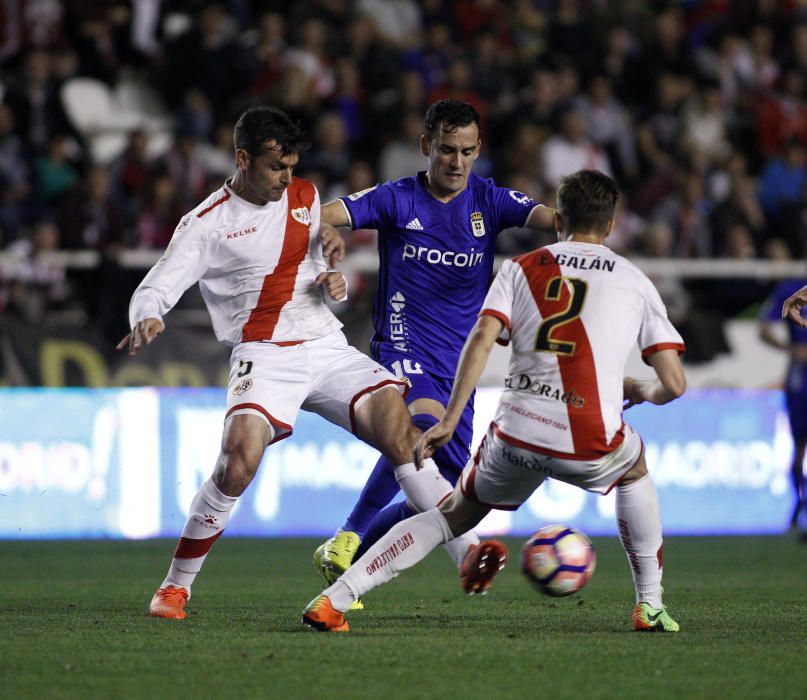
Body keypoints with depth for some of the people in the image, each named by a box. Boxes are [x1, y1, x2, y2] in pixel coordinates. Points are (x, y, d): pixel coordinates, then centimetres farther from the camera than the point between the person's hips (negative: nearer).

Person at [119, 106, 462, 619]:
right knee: (240, 460, -26)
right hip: (264, 357, -4)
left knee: (402, 431, -17)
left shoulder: (304, 197, 14)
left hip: (327, 346, 4)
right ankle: (177, 586, -9)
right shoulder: (207, 224, 0)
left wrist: (335, 284, 0)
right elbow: (155, 290, -6)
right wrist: (147, 320, -30)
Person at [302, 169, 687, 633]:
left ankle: (334, 599, 8)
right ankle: (650, 606, 32)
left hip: (518, 435, 1)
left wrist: (450, 421, -2)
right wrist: (642, 393, 32)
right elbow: (674, 385, 9)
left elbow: (482, 338, -2)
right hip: (591, 446, -1)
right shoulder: (635, 281, 13)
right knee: (635, 471, 34)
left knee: (453, 516, 20)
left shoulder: (521, 269, 14)